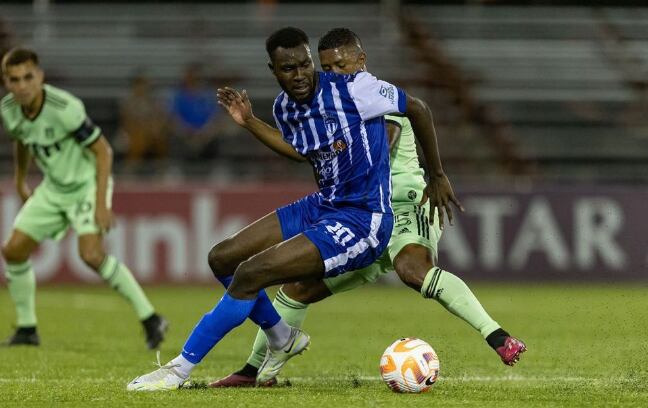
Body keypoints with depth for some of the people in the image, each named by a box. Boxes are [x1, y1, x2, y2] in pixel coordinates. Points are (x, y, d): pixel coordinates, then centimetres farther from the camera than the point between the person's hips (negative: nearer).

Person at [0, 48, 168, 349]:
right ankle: (26, 329, 15)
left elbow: (103, 151, -21)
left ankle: (150, 319, -14)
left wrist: (101, 202, -25)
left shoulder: (64, 108, -29)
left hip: (86, 183, -7)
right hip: (52, 189, 7)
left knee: (91, 254, -25)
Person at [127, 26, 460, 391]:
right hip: (322, 207, 8)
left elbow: (418, 110, -3)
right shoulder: (284, 107, 2)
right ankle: (283, 340, 27)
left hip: (363, 221, -8)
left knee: (249, 273, -20)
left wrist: (438, 176, 5)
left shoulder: (353, 89, -19)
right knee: (222, 258, 7)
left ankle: (179, 370, -11)